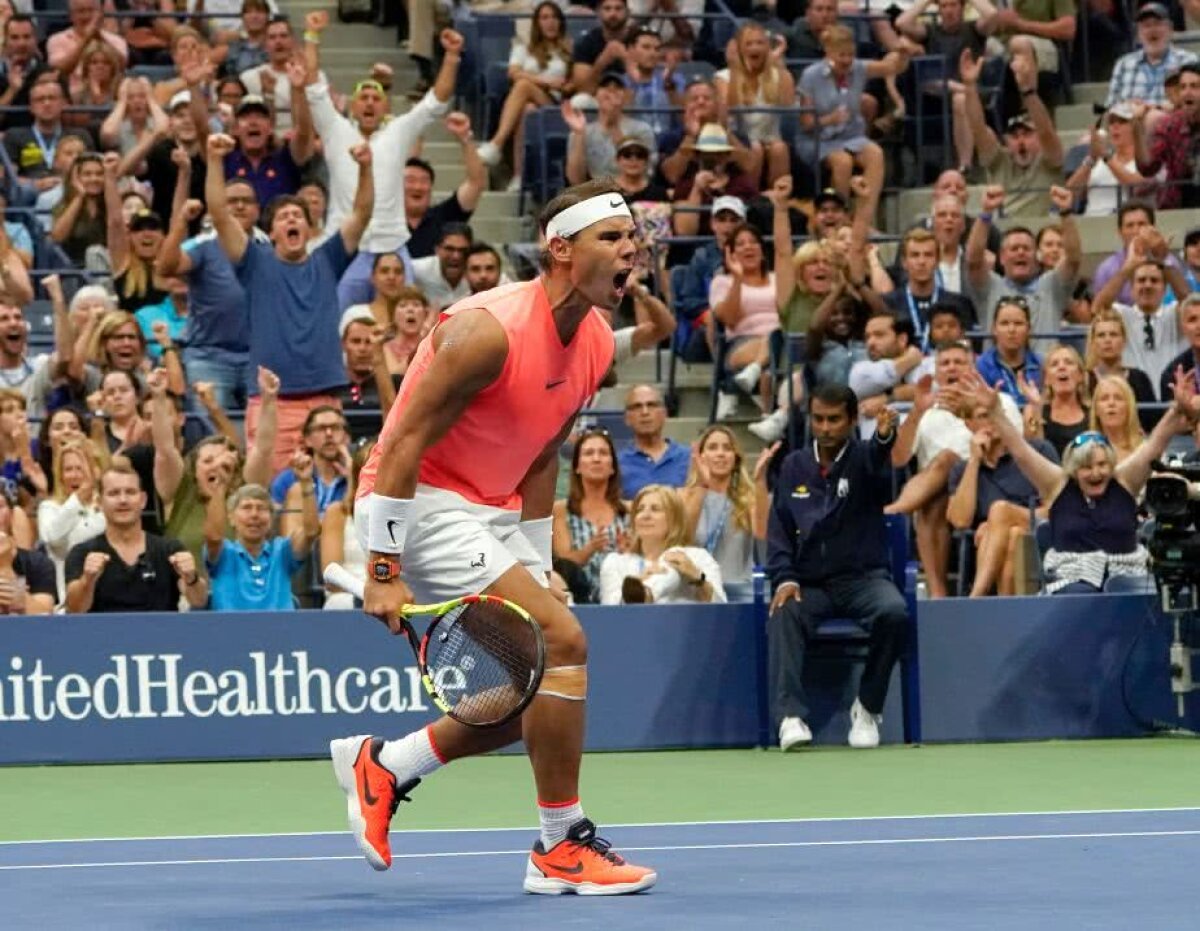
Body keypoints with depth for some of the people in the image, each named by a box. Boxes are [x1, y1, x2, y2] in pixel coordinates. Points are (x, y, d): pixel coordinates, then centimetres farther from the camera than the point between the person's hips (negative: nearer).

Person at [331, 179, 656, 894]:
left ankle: (381, 766, 24)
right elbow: (404, 444, -22)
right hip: (423, 505, -9)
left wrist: (533, 571, 12)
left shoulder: (598, 344, 3)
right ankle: (561, 849, -11)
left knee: (536, 693, 7)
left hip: (490, 511, 9)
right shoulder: (490, 332, -24)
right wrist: (384, 572, -25)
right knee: (562, 641, -19)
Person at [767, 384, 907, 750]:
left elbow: (877, 462, -25)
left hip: (863, 578, -2)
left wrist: (884, 436, -50)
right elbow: (778, 530, 11)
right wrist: (784, 578, -8)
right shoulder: (794, 466, 13)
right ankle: (790, 716, -38)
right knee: (783, 615, -31)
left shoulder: (862, 458, 2)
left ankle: (867, 707, -12)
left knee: (893, 611, -32)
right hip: (809, 583, 2)